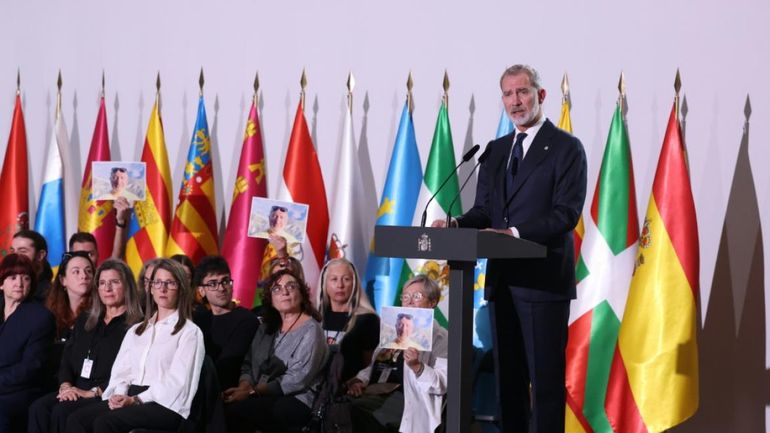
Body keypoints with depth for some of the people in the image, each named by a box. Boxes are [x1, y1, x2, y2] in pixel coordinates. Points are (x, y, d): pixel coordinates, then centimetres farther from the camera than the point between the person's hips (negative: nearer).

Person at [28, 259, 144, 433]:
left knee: (62, 411, -31)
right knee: (38, 408, -23)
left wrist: (92, 392, -15)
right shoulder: (85, 321, 23)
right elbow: (67, 358, 20)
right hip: (75, 392, 6)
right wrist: (66, 385, -1)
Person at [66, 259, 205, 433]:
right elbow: (121, 371, 16)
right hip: (129, 399, 6)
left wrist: (136, 399, -16)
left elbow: (177, 382, -6)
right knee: (76, 419, -22)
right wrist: (118, 395, -8)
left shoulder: (190, 332, 6)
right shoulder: (135, 331, 26)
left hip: (166, 405, -6)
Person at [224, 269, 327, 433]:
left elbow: (297, 379, -15)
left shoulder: (310, 329, -5)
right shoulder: (266, 328, 18)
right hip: (264, 398, 6)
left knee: (234, 410, -28)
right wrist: (243, 388, -11)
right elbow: (249, 365, 12)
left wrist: (252, 392, -17)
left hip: (297, 401, -6)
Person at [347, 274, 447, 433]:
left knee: (359, 410, -34)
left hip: (406, 398, -6)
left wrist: (417, 366, -24)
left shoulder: (440, 337, 5)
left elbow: (442, 384, -7)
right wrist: (359, 380, 5)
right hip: (376, 393, 6)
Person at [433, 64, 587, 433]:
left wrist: (516, 233, -24)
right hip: (502, 280, 7)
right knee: (508, 375, 11)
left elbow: (567, 212, -13)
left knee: (545, 376, -5)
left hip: (544, 280, -7)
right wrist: (457, 225, -6)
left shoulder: (566, 148, -4)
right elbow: (484, 210, 15)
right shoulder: (495, 150, 17)